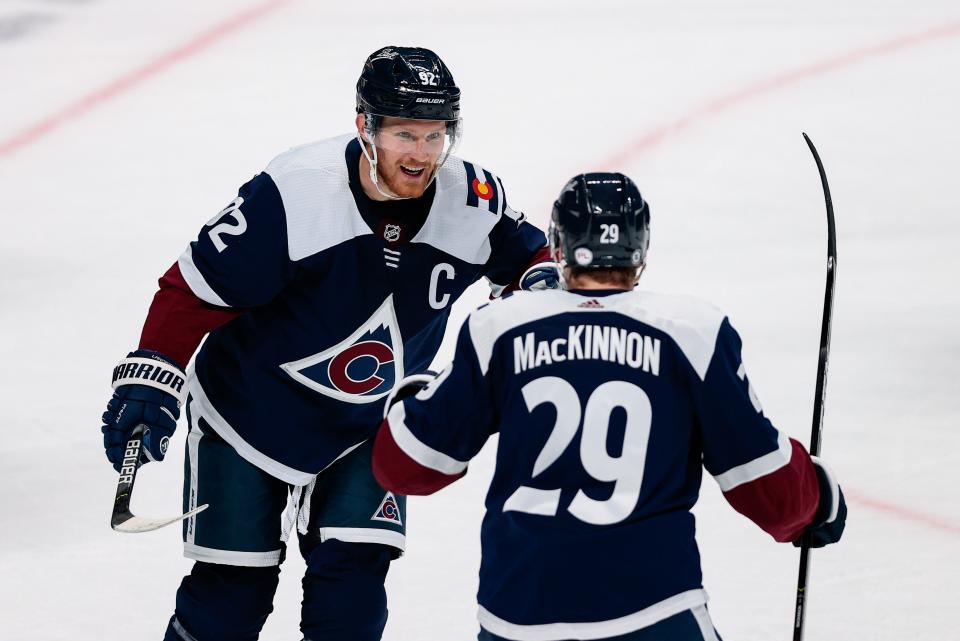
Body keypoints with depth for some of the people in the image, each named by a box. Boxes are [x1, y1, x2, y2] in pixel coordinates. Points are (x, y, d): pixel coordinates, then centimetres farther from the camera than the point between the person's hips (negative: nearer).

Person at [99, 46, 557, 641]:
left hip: (367, 430, 3)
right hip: (248, 411, -3)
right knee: (232, 590, -2)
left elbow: (526, 254, 7)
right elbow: (196, 286, -21)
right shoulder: (293, 193, -29)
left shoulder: (473, 201, -15)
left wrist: (541, 282, -15)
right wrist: (150, 378, -26)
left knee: (353, 573, -8)